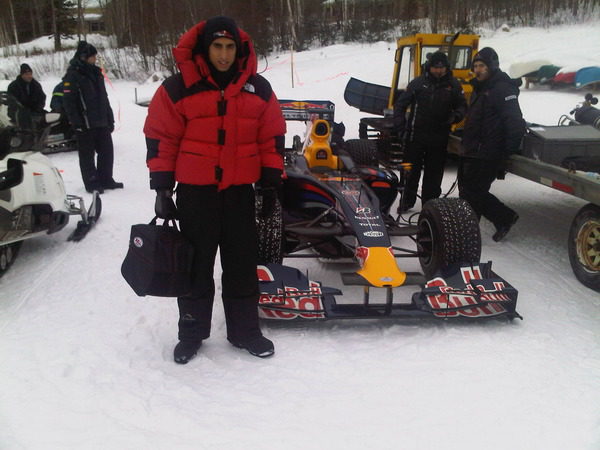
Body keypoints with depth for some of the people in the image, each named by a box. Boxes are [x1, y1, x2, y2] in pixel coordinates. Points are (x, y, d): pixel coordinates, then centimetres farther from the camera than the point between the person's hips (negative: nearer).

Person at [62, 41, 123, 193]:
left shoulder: (96, 73, 14)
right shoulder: (73, 75, -8)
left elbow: (104, 98, 19)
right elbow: (68, 101, -13)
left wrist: (110, 118, 15)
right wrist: (76, 122, -17)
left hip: (101, 122, 7)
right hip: (85, 124, -7)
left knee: (107, 151, 9)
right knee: (87, 154, 2)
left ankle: (106, 180, 20)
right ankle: (92, 183, 10)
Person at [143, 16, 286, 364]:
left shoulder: (258, 89, 4)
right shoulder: (178, 88, -4)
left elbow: (273, 138, 9)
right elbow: (160, 138, -2)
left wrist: (271, 183, 7)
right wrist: (162, 188, -4)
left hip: (241, 192, 2)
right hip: (195, 192, -2)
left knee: (243, 266, 9)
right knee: (196, 266, 8)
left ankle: (245, 329, 23)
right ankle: (192, 332, 23)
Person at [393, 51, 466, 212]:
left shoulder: (453, 84, 3)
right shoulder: (418, 82, -1)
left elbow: (462, 105, 11)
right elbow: (400, 104, 4)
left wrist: (456, 116, -12)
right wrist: (400, 125, -4)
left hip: (439, 138, 1)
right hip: (416, 135, -1)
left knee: (434, 173, 7)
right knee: (411, 170, 7)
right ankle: (407, 201, 20)